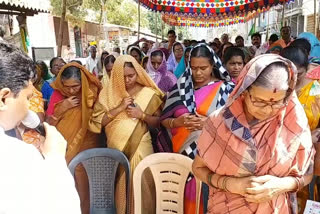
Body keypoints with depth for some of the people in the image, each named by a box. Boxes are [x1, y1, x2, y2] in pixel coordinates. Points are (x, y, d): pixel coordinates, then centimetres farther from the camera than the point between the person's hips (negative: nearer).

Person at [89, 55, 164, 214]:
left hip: (140, 147, -1)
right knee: (120, 187, 12)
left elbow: (158, 122, 1)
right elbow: (96, 121, -7)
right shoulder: (107, 93, 0)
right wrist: (119, 108, -16)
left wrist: (142, 115, -16)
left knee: (140, 186, 5)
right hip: (116, 149, 1)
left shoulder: (148, 93, -2)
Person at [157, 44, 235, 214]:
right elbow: (164, 119, 7)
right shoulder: (181, 86, 8)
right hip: (179, 152, 3)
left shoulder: (226, 89, 0)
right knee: (180, 196, 6)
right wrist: (177, 122, -14)